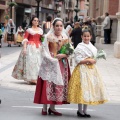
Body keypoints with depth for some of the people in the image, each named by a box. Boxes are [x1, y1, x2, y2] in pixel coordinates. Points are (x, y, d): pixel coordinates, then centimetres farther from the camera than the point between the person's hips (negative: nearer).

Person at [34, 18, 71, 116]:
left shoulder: (65, 38, 9)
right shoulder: (48, 37, -5)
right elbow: (45, 52, -8)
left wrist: (62, 55, -9)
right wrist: (54, 59, -18)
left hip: (62, 64, 5)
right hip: (49, 64, -5)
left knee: (59, 85, 4)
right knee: (47, 85, -5)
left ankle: (52, 107, 13)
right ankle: (44, 108, 2)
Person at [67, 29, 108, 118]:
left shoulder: (92, 47, 12)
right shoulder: (79, 47, -9)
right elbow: (78, 60, -15)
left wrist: (93, 61, 2)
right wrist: (88, 60, -16)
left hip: (92, 70, 7)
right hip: (82, 70, -7)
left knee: (89, 90, 8)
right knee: (82, 90, -5)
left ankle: (85, 110, 17)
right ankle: (80, 111, 6)